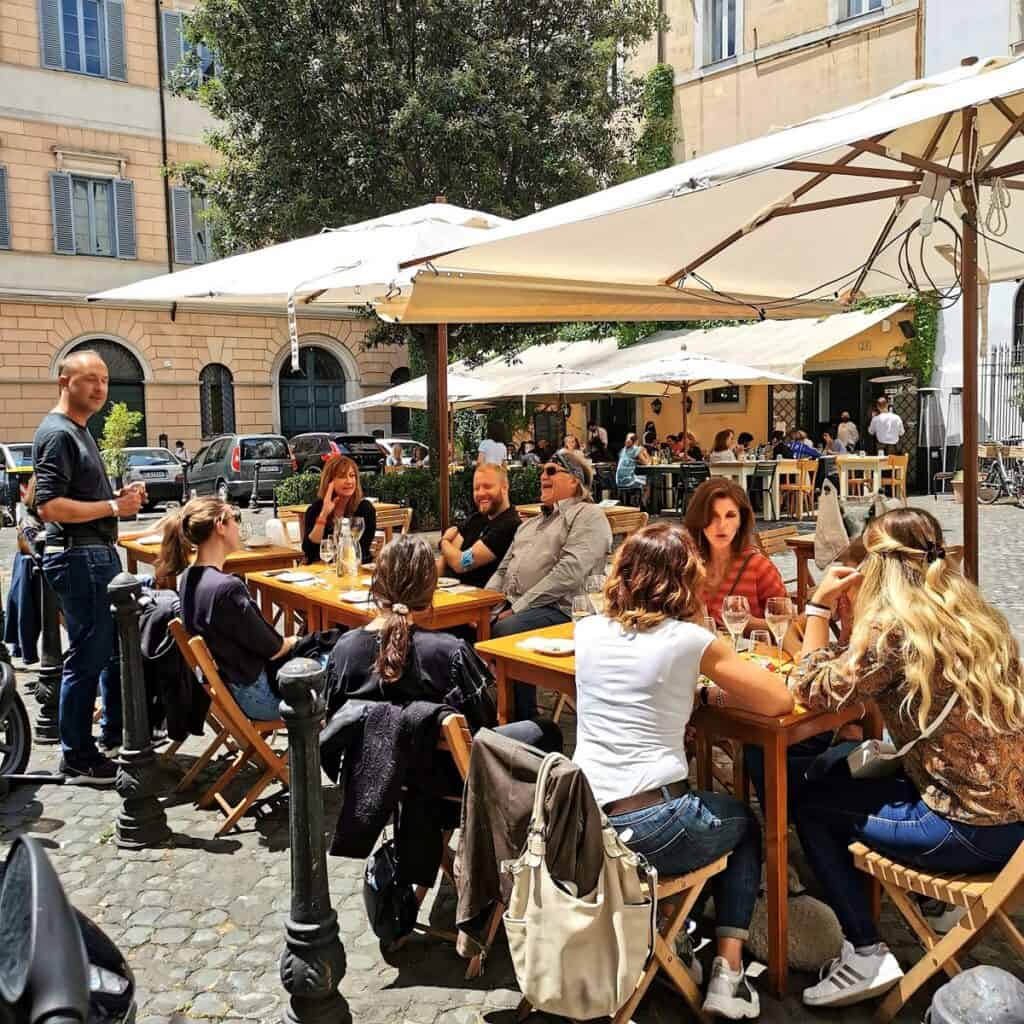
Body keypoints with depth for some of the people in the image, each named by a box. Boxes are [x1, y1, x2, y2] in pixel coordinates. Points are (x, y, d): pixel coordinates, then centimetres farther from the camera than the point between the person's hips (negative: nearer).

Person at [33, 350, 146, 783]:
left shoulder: (79, 432, 16)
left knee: (120, 645, 19)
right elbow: (49, 506, -24)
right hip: (77, 558, -10)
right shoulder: (57, 433, -15)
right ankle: (77, 759, 10)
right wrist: (113, 507, -19)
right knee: (87, 657, -2)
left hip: (100, 554, 10)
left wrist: (120, 496, 7)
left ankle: (114, 731, 34)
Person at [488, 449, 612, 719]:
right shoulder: (532, 523, 28)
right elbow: (503, 570, 25)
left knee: (505, 631, -34)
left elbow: (569, 572, -15)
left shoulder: (587, 516, 0)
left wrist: (518, 608, -17)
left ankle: (524, 721, -20)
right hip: (511, 606, 7)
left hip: (557, 608, -7)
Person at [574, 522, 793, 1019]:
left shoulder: (588, 630, 5)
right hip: (650, 833, -5)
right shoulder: (689, 640, -9)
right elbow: (779, 701, -3)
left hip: (580, 827, 5)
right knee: (744, 823, 29)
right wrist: (717, 691, 10)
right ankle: (727, 975, 20)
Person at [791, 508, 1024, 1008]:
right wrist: (853, 609, 12)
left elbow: (812, 690, -10)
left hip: (969, 834, -8)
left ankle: (866, 955, 8)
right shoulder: (976, 614, 6)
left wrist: (820, 606, -4)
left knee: (810, 805, 9)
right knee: (845, 774, 25)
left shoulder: (893, 628, -19)